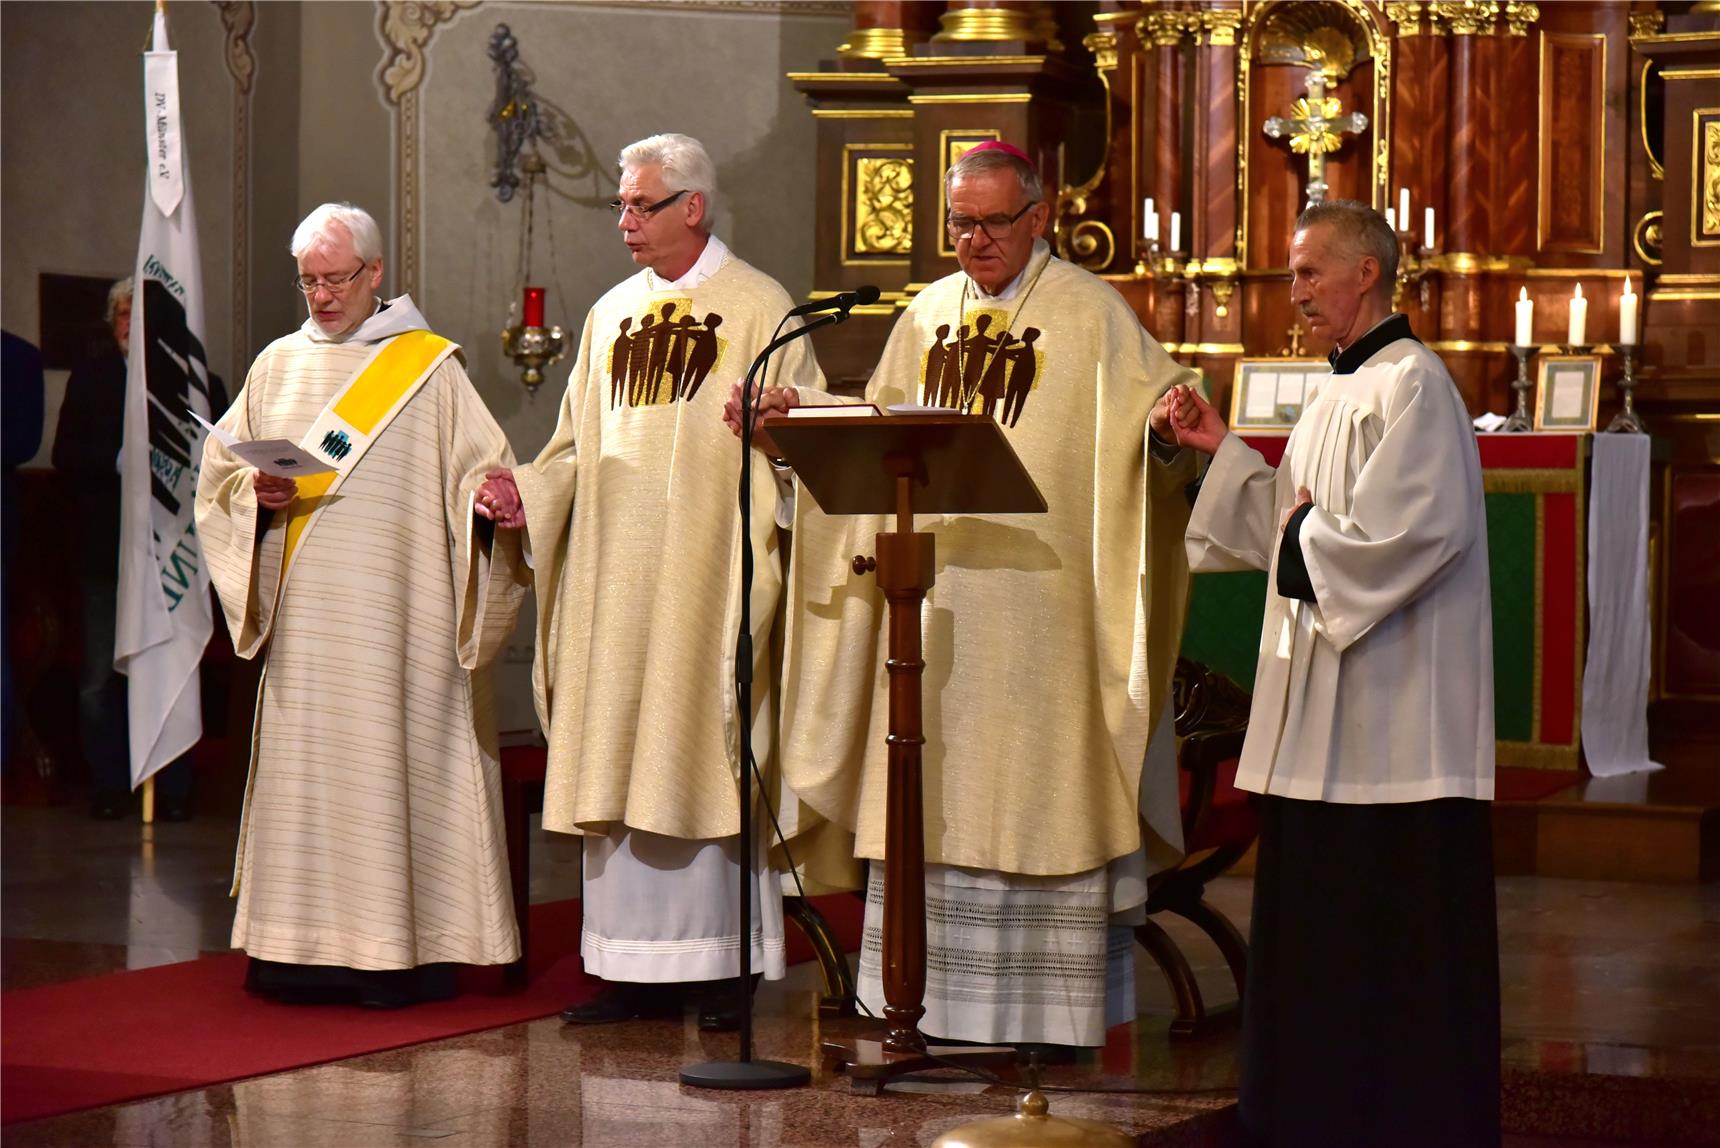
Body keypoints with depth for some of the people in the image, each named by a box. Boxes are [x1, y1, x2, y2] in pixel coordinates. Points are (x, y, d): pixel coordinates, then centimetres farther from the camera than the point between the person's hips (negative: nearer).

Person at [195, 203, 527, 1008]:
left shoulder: (429, 367, 4)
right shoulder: (277, 366, 14)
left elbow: (479, 466, -1)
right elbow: (219, 470, 15)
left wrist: (487, 497, -23)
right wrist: (256, 493, -6)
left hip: (395, 611, -3)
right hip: (303, 616, 3)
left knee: (395, 757, -5)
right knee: (302, 761, 2)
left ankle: (404, 948, -2)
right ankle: (303, 948, 5)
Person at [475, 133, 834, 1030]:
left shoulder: (760, 309, -1)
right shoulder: (613, 315, 16)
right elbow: (582, 446, 17)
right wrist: (526, 488, -1)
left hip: (708, 577, -5)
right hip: (616, 581, 5)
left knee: (708, 758, -4)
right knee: (619, 772, 4)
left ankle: (726, 969, 3)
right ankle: (639, 966, 9)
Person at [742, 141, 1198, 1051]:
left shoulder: (1089, 312, -1)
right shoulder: (928, 316, 14)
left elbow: (1158, 404, -9)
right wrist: (797, 414, 6)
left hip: (1042, 594, -5)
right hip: (936, 593, 5)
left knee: (1040, 797, -3)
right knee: (937, 799, 7)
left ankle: (1056, 1009, 2)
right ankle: (940, 998, 14)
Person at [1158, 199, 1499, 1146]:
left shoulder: (1412, 385, -14)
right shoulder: (1339, 392, 16)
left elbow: (1417, 529, -23)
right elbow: (1294, 523, 18)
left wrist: (1308, 533, -9)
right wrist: (1222, 452, 9)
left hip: (1394, 707, -10)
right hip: (1326, 713, 10)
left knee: (1395, 919, -4)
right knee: (1319, 919, 12)